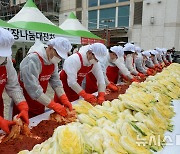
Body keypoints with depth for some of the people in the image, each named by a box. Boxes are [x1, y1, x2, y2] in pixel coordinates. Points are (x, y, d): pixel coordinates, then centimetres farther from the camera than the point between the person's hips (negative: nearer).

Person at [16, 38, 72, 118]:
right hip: (25, 103, -7)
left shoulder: (53, 59, -4)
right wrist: (53, 105, -28)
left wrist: (64, 99, -11)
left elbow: (55, 80, -1)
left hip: (39, 102, 7)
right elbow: (33, 89, -31)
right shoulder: (32, 60, -28)